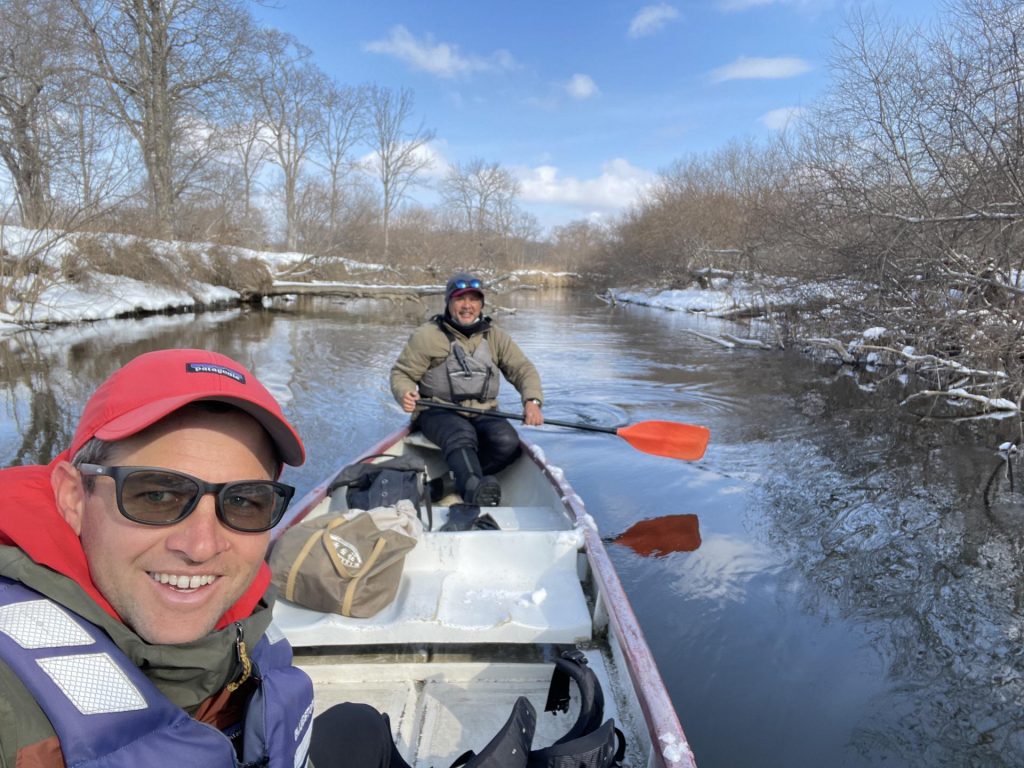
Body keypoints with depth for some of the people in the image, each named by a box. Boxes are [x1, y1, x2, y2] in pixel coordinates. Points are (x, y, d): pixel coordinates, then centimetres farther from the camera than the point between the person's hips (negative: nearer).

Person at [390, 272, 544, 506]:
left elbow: (523, 368, 8)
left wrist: (532, 401, -12)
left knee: (508, 443, -28)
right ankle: (475, 489, -63)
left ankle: (458, 481, -20)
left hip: (482, 414, 4)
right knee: (461, 435, -38)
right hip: (438, 412, -4)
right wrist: (405, 393, -20)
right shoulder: (427, 335, 1)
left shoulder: (494, 336, 12)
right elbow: (401, 373, 4)